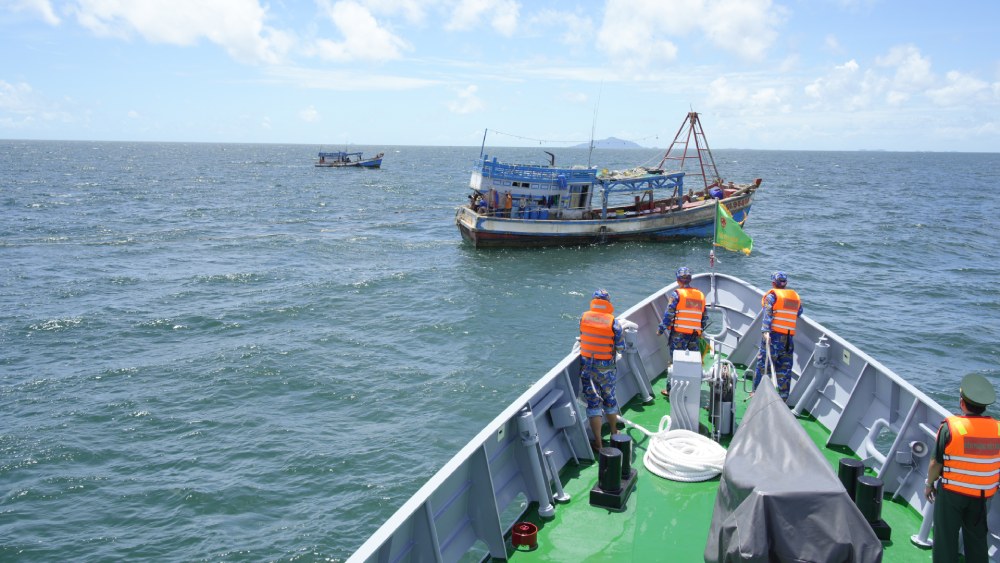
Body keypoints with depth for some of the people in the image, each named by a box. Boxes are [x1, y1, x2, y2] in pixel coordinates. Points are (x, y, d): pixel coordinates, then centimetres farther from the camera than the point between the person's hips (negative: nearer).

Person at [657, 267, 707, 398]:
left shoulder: (677, 294, -6)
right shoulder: (700, 295, 11)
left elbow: (668, 315, -10)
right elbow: (705, 318, 15)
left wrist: (660, 329, 0)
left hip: (678, 334, -4)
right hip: (694, 336, 4)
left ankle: (671, 389, 8)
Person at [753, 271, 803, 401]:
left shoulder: (772, 296, -1)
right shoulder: (796, 297, 14)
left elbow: (767, 315, -12)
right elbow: (799, 313, 16)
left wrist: (765, 331, -21)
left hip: (774, 336, -4)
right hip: (789, 339, 4)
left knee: (762, 364, 7)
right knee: (785, 369, 7)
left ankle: (756, 392, 14)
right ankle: (783, 398, 8)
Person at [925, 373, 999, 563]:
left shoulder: (950, 427, -19)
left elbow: (936, 463, -13)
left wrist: (929, 484, 4)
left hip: (951, 493, -3)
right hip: (983, 496, 4)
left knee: (946, 538, 10)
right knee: (977, 540, 19)